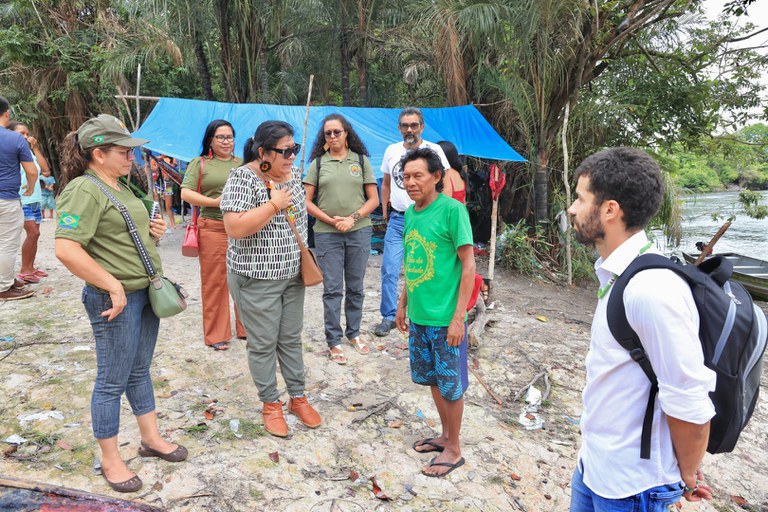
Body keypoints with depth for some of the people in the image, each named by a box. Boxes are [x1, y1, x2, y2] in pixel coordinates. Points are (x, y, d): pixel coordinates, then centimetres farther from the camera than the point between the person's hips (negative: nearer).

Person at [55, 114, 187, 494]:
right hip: (116, 299, -9)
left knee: (139, 372, 20)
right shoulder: (84, 190, -17)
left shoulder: (120, 186, 12)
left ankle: (151, 438, 36)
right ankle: (110, 461, 23)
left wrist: (153, 232, 5)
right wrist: (113, 286, -22)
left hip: (145, 291, 9)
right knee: (112, 381, 6)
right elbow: (66, 249, -26)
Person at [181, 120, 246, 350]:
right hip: (213, 229, -3)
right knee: (214, 282, 3)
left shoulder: (243, 164, 16)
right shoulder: (199, 163, 6)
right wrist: (214, 202, -14)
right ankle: (216, 335, 14)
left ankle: (246, 327, 24)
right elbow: (186, 193, -3)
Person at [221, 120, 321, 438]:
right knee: (263, 344, 7)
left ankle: (298, 397, 30)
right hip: (257, 278, -6)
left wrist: (304, 254, 11)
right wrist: (274, 204, -24)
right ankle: (271, 404, 25)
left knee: (291, 339, 16)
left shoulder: (293, 174, 5)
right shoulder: (244, 178, -16)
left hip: (292, 275, 6)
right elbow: (234, 227, -26)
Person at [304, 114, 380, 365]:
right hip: (327, 234, -1)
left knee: (355, 287, 12)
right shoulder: (318, 163, 5)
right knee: (332, 289, 2)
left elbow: (374, 199, 3)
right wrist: (331, 220, -11)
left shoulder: (361, 160, 6)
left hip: (359, 232, 1)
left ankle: (353, 332, 29)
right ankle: (333, 340, 13)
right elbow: (306, 201, 1)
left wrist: (353, 218, -11)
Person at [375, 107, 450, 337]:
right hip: (397, 219, 3)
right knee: (389, 270, -1)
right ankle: (388, 316, 13)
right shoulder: (391, 151, 10)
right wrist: (384, 211, 16)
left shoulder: (434, 150, -2)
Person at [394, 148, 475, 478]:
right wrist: (403, 303, 17)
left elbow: (468, 266, -15)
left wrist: (458, 317, -17)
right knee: (432, 379, 20)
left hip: (445, 317, -7)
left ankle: (453, 450, 25)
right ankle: (446, 435, 39)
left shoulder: (452, 210, -15)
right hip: (418, 315, 7)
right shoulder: (411, 212, 6)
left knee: (451, 385, 8)